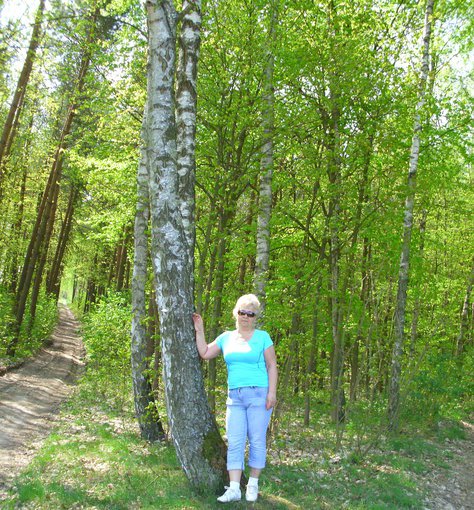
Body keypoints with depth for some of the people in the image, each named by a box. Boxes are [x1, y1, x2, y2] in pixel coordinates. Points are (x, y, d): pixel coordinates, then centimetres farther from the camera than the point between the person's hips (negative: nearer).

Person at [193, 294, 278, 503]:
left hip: (258, 394, -3)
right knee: (234, 442, 1)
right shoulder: (226, 338, 11)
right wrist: (199, 330, 11)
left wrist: (272, 392, -10)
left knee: (257, 440, 3)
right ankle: (234, 489, 5)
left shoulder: (262, 337, 0)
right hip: (235, 397, 4)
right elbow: (205, 353, 15)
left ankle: (253, 484, 18)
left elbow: (272, 366, -1)